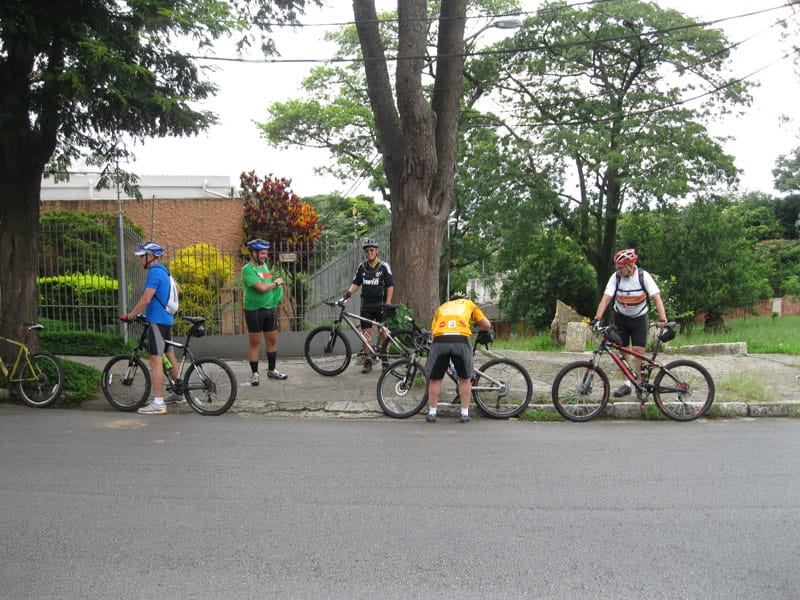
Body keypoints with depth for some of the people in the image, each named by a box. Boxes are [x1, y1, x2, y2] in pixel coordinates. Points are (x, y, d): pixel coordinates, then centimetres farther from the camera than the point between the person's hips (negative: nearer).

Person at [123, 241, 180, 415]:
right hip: (166, 319, 10)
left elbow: (145, 299, -22)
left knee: (156, 360, -10)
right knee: (170, 357, 18)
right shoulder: (163, 271, 15)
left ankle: (158, 403, -11)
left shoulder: (154, 272, -15)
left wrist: (130, 316, -12)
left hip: (157, 320, -10)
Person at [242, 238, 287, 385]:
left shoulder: (265, 265, 10)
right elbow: (262, 288, -24)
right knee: (254, 342, 3)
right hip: (254, 310, -7)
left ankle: (271, 370, 25)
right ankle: (254, 373, 12)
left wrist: (277, 284, 7)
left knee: (272, 340, 12)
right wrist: (276, 282, -9)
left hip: (270, 308, 7)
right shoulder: (248, 269, -15)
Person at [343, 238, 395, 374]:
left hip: (380, 304, -3)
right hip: (366, 305, 3)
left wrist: (387, 303, -13)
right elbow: (356, 283, 10)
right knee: (366, 333, 1)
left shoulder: (384, 266, -3)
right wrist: (349, 291, -11)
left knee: (383, 332, 1)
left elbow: (390, 286, -5)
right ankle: (368, 360, 9)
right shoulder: (362, 267, 8)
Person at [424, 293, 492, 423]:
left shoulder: (442, 307, 34)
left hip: (440, 340, 1)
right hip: (461, 340, -1)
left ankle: (432, 413, 21)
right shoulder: (469, 303, 31)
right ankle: (464, 413, 21)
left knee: (435, 379, 17)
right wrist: (481, 332, 51)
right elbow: (487, 325, 26)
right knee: (465, 379, 19)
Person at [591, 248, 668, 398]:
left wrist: (662, 319, -33)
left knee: (638, 351, -8)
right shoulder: (616, 277, -14)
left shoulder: (643, 276, -19)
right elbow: (606, 298, -20)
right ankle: (627, 384, 11)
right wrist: (597, 318, -31)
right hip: (620, 318, 2)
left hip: (639, 318, -2)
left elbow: (656, 297, -23)